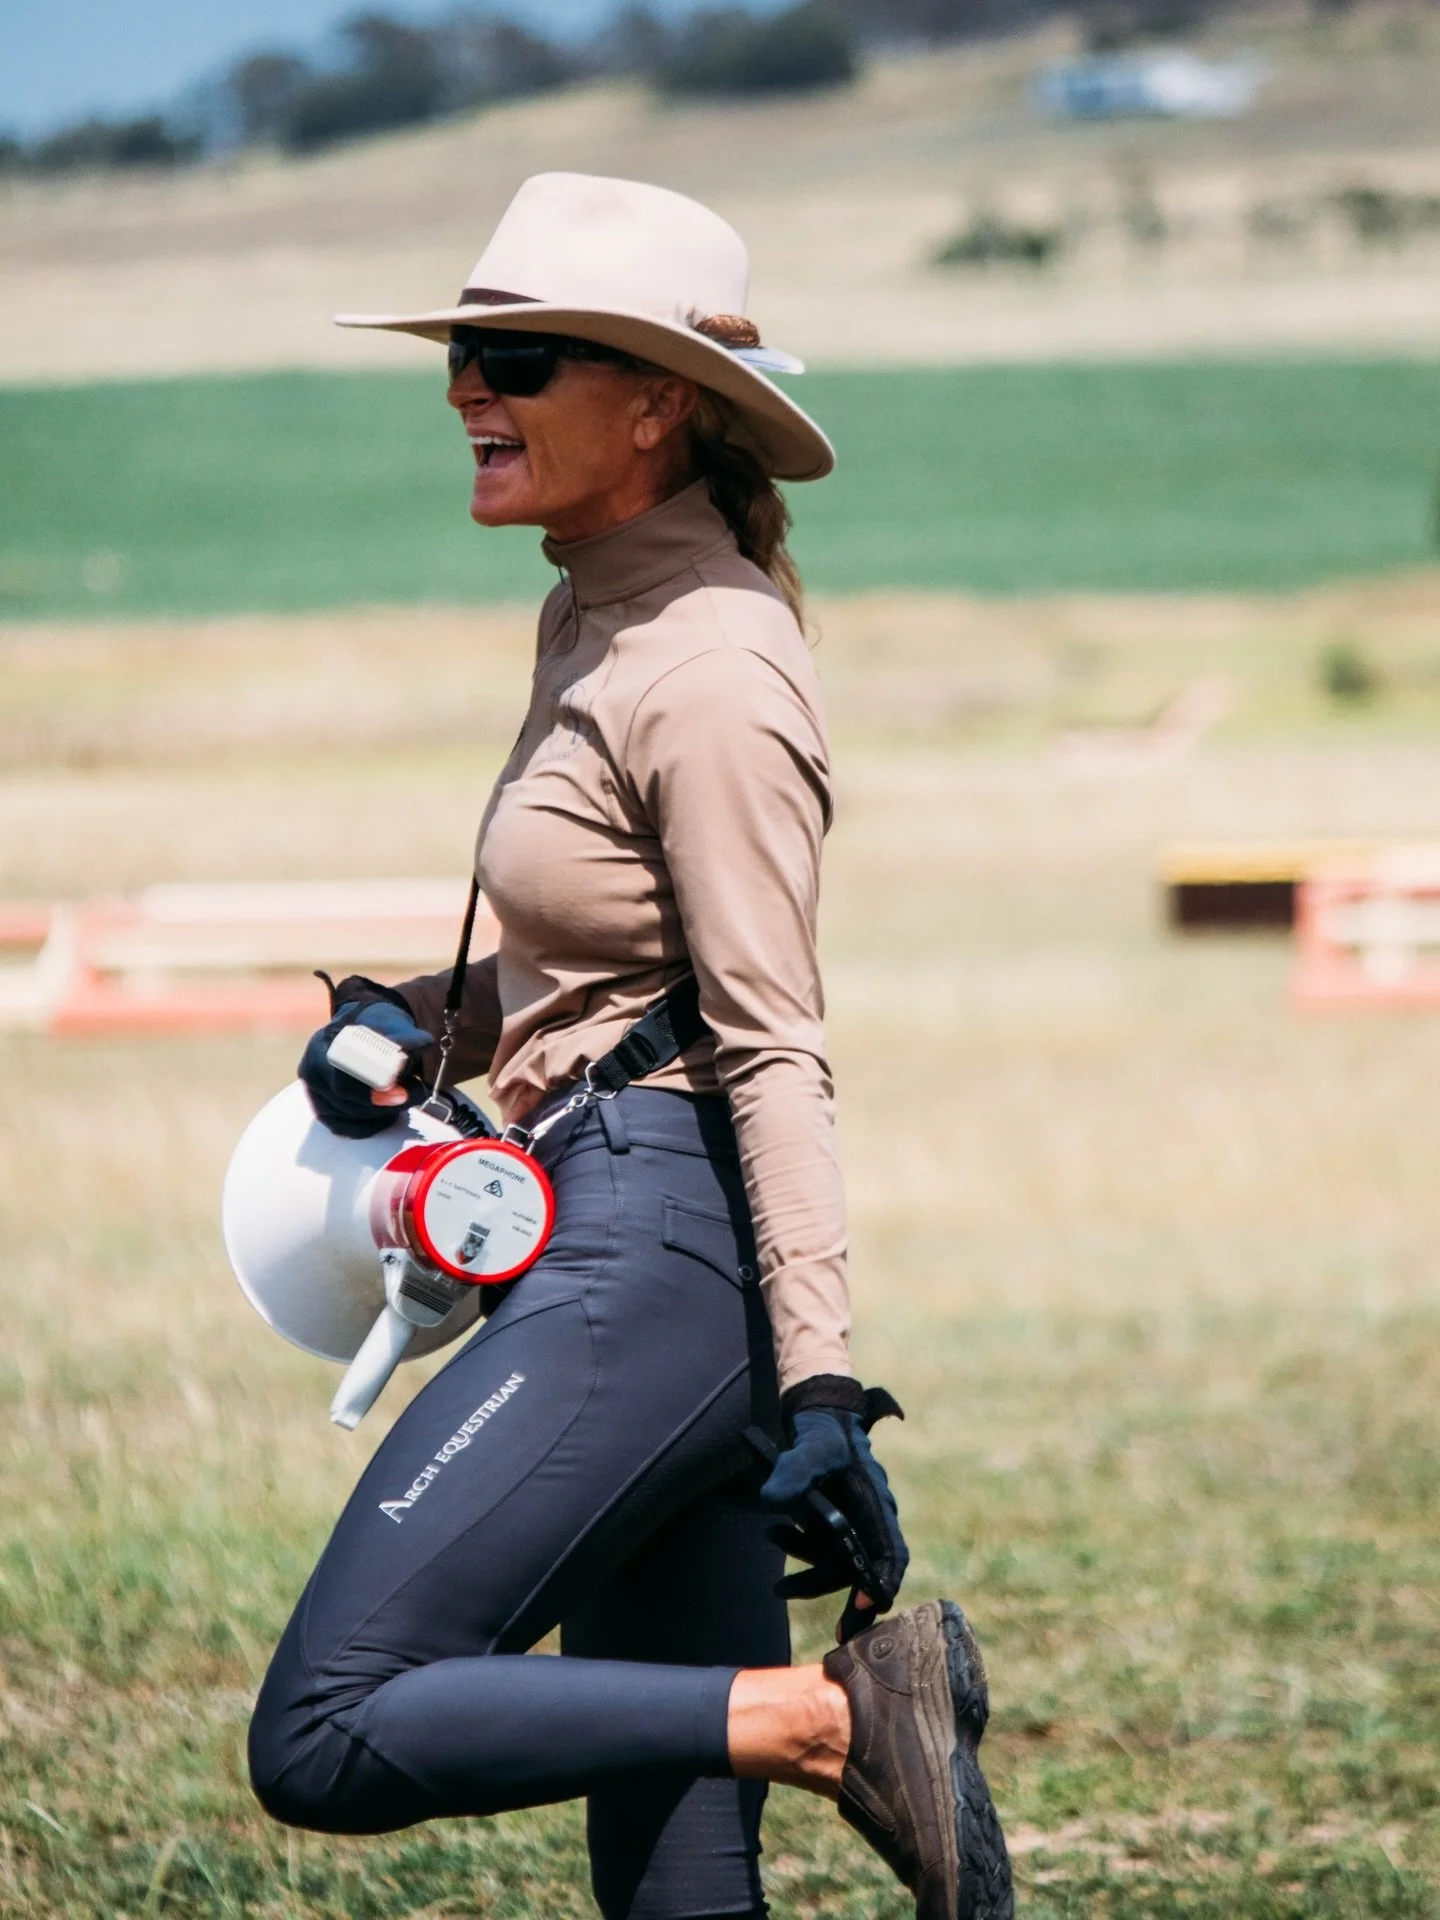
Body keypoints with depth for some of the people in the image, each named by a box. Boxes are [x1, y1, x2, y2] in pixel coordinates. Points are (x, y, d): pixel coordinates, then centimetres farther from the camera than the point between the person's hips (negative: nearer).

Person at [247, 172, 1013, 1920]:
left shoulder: (710, 672, -13)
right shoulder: (595, 615, 15)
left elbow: (775, 1052, -16)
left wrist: (820, 1379, -19)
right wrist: (415, 1026, 6)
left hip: (651, 1254, -10)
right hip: (618, 1259, 10)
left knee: (324, 1740, -14)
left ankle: (841, 1717, -13)